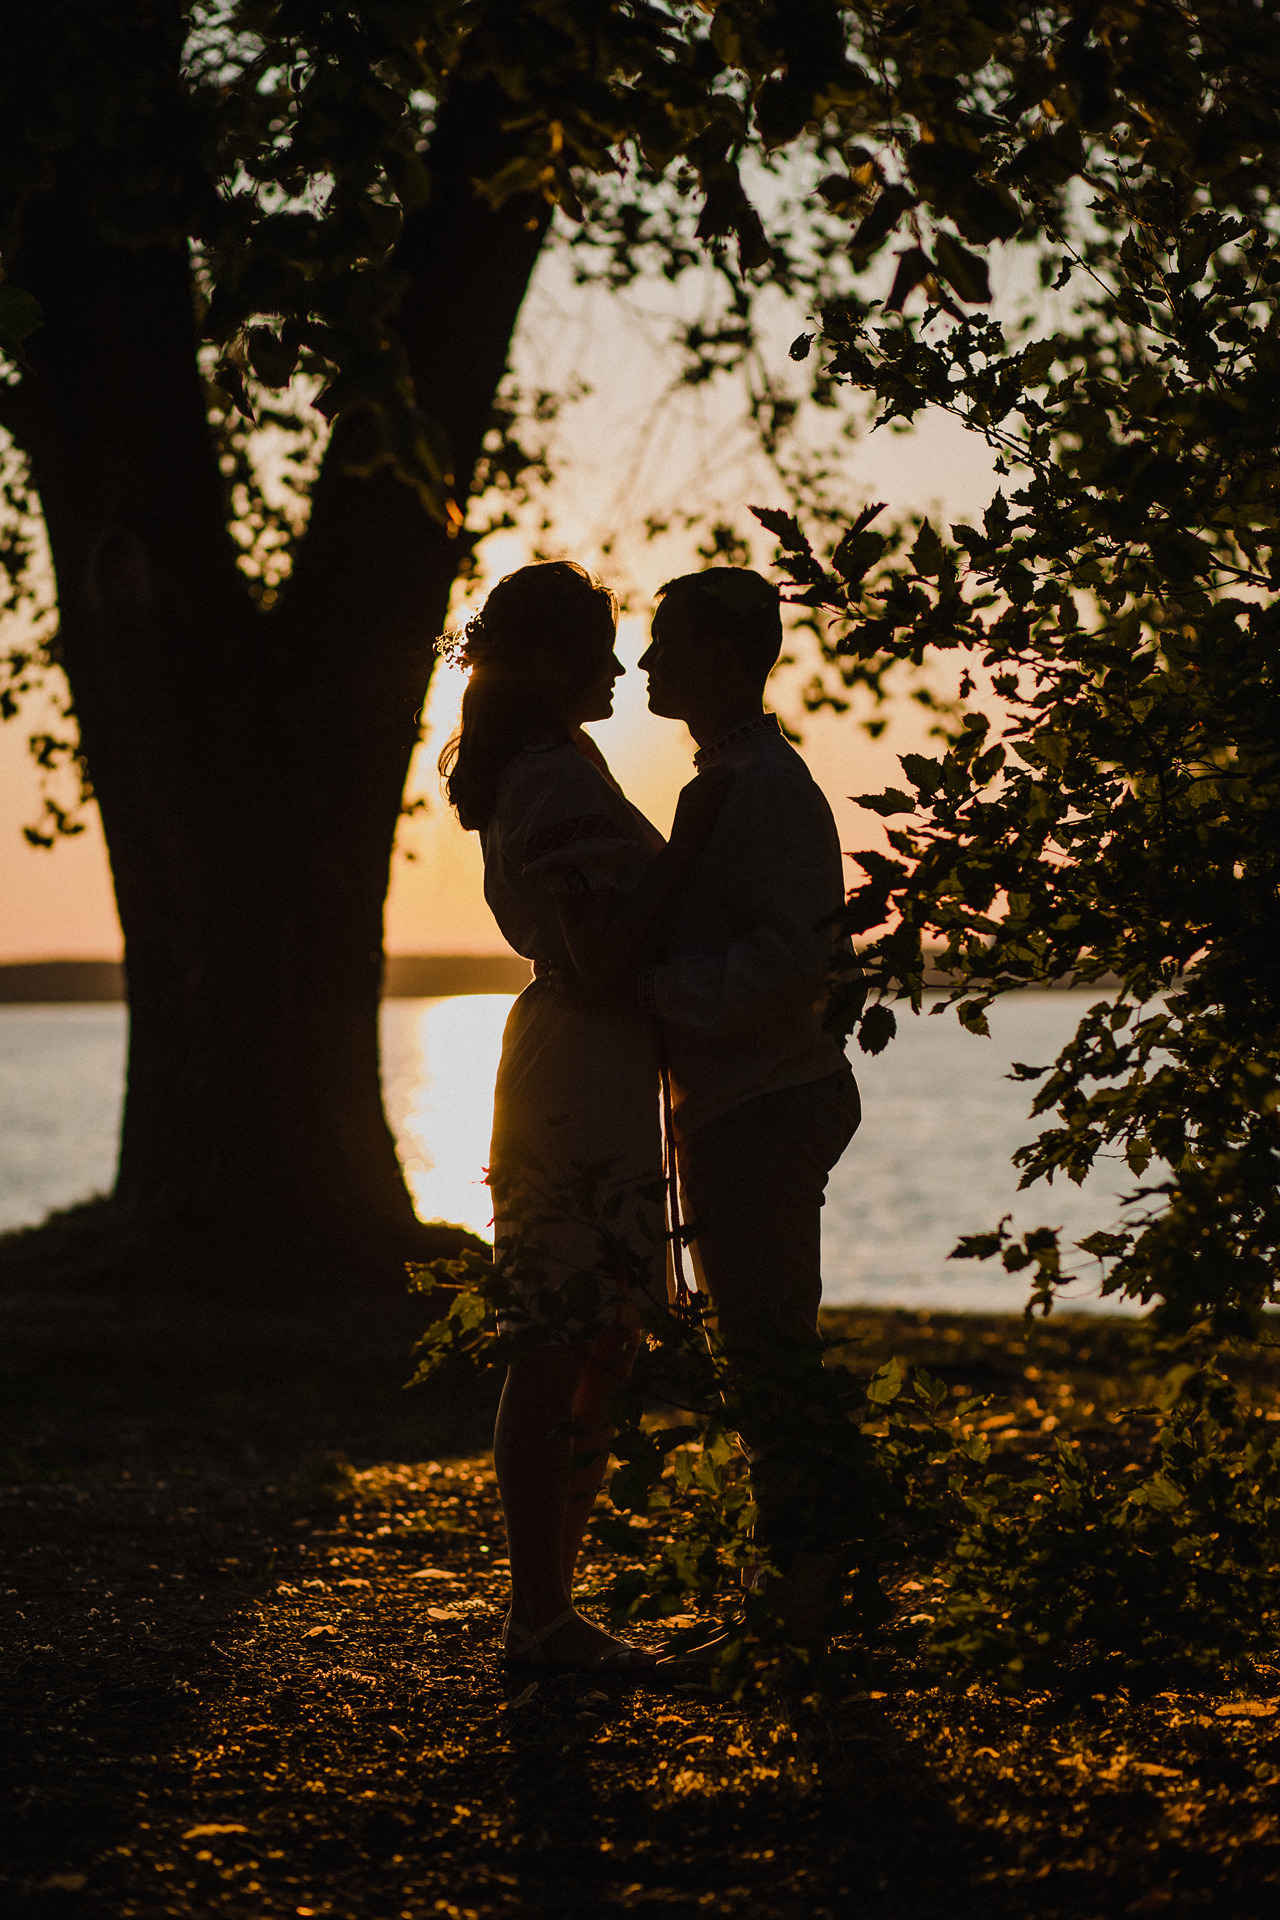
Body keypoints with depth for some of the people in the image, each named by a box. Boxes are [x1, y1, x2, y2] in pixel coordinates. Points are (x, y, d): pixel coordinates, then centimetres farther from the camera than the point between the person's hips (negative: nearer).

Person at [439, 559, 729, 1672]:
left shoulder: (526, 778, 17)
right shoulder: (564, 785, -15)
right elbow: (602, 964, -20)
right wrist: (686, 844, -20)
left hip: (560, 1075, 11)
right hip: (587, 1089, -11)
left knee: (579, 1354, 12)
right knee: (568, 1357, -7)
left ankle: (544, 1607, 16)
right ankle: (543, 1615, -3)